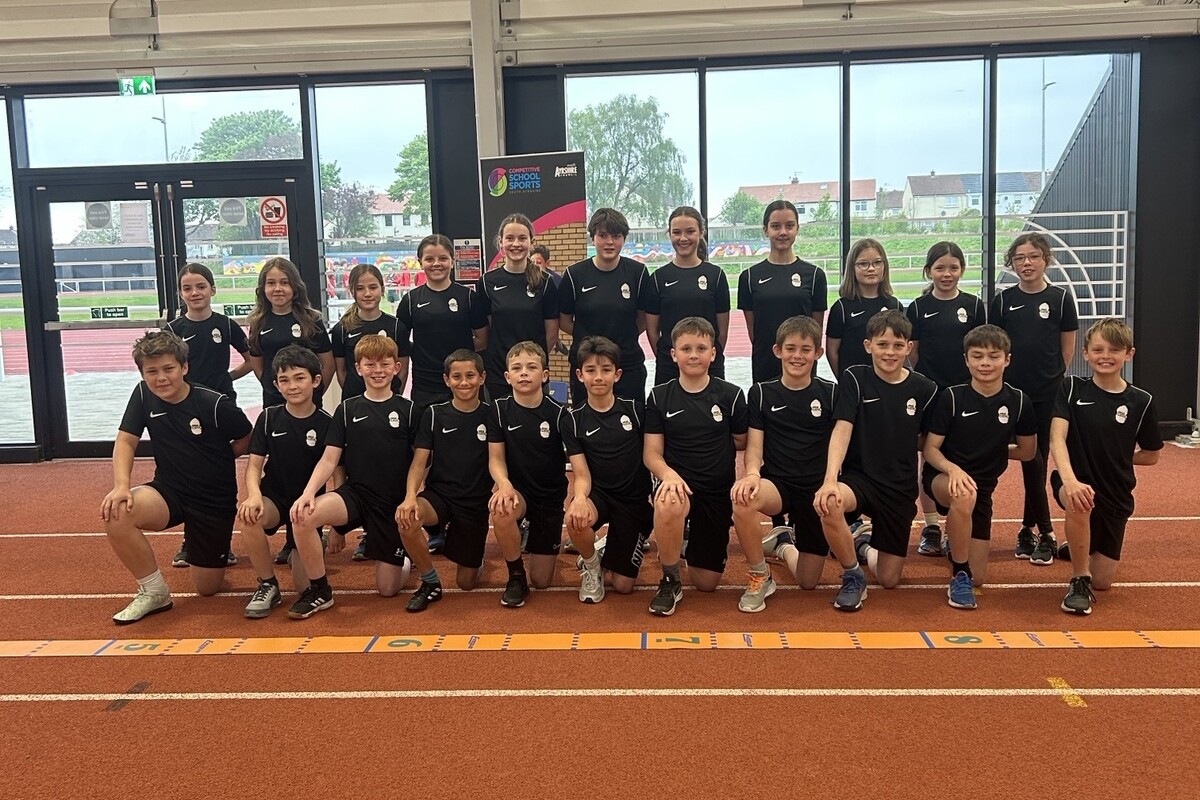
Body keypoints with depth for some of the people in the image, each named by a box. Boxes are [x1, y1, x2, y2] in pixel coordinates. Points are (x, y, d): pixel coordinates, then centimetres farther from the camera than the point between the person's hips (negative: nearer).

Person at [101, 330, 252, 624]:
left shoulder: (215, 404, -18)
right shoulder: (143, 395, -6)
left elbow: (248, 439, -2)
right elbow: (125, 441, -6)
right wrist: (121, 486, -21)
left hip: (214, 500, -3)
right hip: (169, 492, 3)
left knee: (207, 588, 2)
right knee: (116, 513, -31)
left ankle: (219, 548, 40)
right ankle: (154, 592, -9)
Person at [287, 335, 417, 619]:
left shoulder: (407, 410, 1)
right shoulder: (347, 409, 5)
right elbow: (330, 459, 0)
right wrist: (308, 492, -17)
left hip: (394, 502, -1)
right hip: (356, 492, 1)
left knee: (388, 588, -2)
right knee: (303, 515, -31)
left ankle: (404, 558, 36)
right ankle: (319, 590, -10)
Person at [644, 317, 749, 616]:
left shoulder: (731, 395, -2)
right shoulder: (660, 396, -1)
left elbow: (743, 445, 5)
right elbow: (652, 454, -3)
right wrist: (668, 474, -23)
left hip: (719, 491, 1)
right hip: (679, 484, -1)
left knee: (706, 582, 5)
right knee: (669, 503, -40)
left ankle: (695, 539, 40)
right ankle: (670, 581, -14)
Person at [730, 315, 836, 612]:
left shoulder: (830, 393, 2)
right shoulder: (761, 393, 3)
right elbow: (754, 446, -3)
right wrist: (752, 474, -26)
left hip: (817, 488, 1)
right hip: (777, 483, -1)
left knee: (808, 581, 1)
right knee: (743, 499, -38)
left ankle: (784, 543, 38)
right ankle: (760, 577, -12)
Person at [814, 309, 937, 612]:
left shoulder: (924, 389, -2)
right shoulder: (854, 378, -6)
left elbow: (927, 443, 10)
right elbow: (842, 430, -16)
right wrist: (830, 480, -28)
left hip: (901, 488, 2)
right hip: (858, 477, -2)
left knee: (889, 579, 4)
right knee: (828, 504, -38)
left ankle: (864, 545, 42)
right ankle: (852, 576, -10)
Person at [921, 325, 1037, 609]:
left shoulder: (1018, 401, -6)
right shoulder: (951, 397, -13)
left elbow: (1027, 452, 8)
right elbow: (931, 449, -12)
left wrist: (993, 449, 9)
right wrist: (953, 468, -29)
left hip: (983, 487, 4)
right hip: (943, 478, -3)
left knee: (978, 578, 4)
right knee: (964, 495, -42)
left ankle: (955, 544, 40)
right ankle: (958, 576, -22)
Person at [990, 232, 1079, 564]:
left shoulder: (1060, 298, 0)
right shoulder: (1003, 300, 2)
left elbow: (1067, 348, 6)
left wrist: (1052, 377, 4)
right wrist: (1000, 380, 0)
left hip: (1048, 395, 0)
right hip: (1013, 393, 0)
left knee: (1036, 461, 5)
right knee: (1031, 462, 1)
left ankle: (1028, 529, 15)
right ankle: (1045, 533, 9)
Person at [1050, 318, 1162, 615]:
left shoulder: (1141, 401, -4)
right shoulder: (1071, 388, -7)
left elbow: (1151, 455, 9)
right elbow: (1057, 438, -20)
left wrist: (1113, 457, 1)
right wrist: (1069, 479, -35)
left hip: (1116, 493, 3)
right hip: (1077, 482, -2)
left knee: (1103, 582, 6)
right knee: (1079, 502, -41)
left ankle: (1081, 547, 42)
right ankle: (1079, 581, -18)